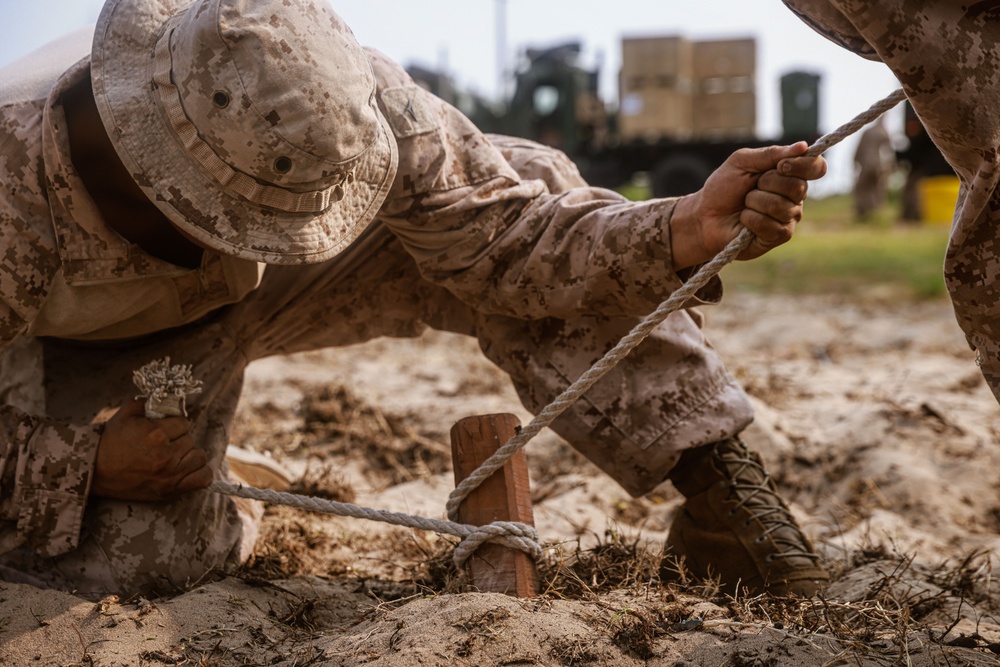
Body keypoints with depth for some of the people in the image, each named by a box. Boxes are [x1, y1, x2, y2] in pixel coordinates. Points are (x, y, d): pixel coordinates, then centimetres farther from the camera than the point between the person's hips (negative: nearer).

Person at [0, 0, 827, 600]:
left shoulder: (342, 103, -35)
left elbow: (504, 239, -27)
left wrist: (688, 232, -43)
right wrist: (80, 464, -34)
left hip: (253, 289, 1)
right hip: (91, 350, -1)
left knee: (518, 186, -23)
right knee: (110, 558, -28)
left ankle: (718, 483, -15)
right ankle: (233, 514, 11)